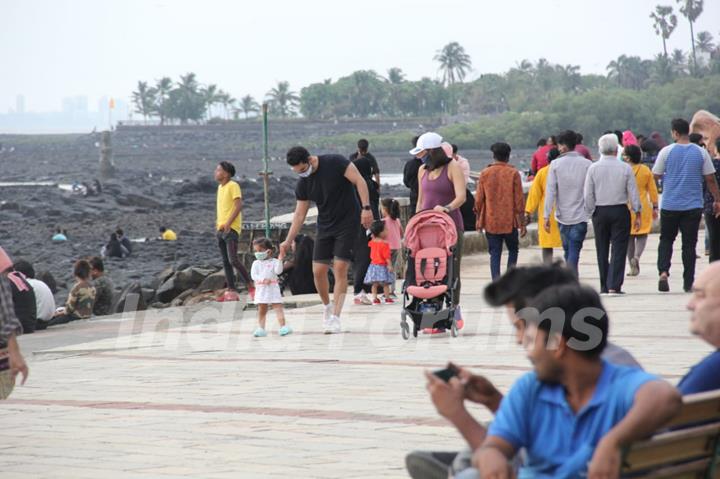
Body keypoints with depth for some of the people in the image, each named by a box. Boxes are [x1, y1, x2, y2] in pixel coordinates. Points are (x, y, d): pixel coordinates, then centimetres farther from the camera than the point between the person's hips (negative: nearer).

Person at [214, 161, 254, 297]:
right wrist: (217, 223, 15)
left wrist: (228, 223, -22)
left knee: (233, 259, -17)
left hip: (231, 228, -9)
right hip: (221, 229, 9)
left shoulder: (233, 186, -9)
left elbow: (239, 206, -17)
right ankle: (231, 289, 7)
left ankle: (250, 285, -8)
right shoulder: (220, 187, 17)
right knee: (225, 262, 6)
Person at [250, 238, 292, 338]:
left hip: (273, 287, -2)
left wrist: (280, 260, -23)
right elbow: (253, 275, -3)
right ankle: (261, 328, 10)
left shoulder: (274, 262, 2)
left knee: (278, 307, -8)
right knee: (261, 309, 6)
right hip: (261, 288, 2)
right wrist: (263, 280, -17)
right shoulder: (256, 263, 7)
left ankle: (283, 326, -11)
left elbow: (278, 271, -12)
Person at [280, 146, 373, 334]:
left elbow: (359, 181, -14)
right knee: (318, 270, -2)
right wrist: (288, 241, 2)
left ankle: (335, 317, -11)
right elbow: (300, 214, 7)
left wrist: (366, 207, -23)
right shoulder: (303, 183, 1)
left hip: (348, 224, -5)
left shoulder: (334, 163, -15)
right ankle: (328, 306, 24)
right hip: (325, 227, 5)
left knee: (340, 268, -13)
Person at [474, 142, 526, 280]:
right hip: (510, 222, -1)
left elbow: (478, 200, 3)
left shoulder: (485, 174, 0)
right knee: (513, 250, 15)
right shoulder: (513, 173, -5)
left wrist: (479, 222, 14)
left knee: (495, 254, 4)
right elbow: (519, 200, -5)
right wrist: (522, 223, 1)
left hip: (491, 222, 1)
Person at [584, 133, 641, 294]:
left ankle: (604, 286, 14)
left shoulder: (593, 168, -3)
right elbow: (633, 193, -3)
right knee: (619, 249, -1)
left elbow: (588, 195, -1)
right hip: (620, 211, -1)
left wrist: (591, 213, 9)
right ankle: (614, 286, -10)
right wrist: (637, 214, 4)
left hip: (600, 211, 2)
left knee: (602, 251, 11)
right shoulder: (625, 168, -5)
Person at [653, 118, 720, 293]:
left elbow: (656, 175, 1)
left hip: (670, 205, 0)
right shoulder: (701, 152, -2)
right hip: (693, 205, 0)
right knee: (689, 244, 6)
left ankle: (663, 272, -8)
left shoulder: (666, 151, -6)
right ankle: (688, 283, 6)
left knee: (666, 239, 14)